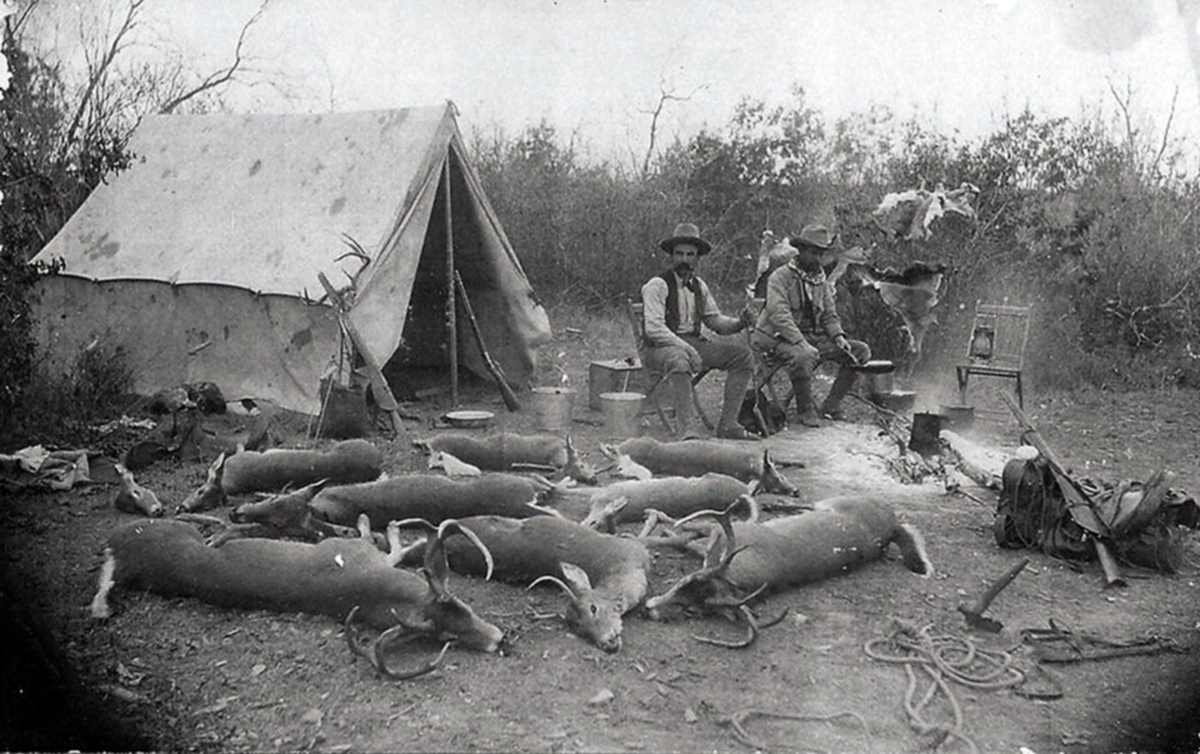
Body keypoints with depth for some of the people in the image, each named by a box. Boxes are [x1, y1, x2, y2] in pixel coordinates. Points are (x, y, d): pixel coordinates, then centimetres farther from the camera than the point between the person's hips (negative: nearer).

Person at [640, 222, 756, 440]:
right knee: (678, 358, -41)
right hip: (659, 348, -7)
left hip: (693, 343, 7)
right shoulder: (657, 284, -10)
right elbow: (653, 328, -19)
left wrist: (739, 323, -5)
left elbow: (714, 319, 17)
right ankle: (686, 428, -44)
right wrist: (686, 348, -30)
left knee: (742, 354, -9)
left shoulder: (699, 286, 13)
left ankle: (727, 424, -13)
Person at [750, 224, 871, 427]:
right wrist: (802, 343, -32)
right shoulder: (780, 277, -10)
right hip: (778, 339, -7)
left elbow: (830, 315, 15)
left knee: (861, 350, -4)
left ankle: (831, 405, 1)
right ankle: (805, 410, -15)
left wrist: (838, 336, -7)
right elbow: (779, 315, -22)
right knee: (803, 356, -40)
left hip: (812, 337, 7)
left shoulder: (821, 280, 13)